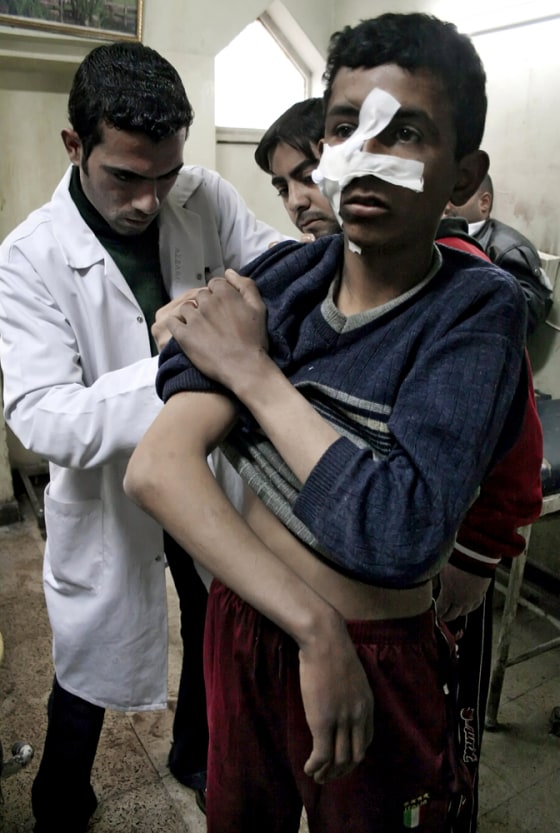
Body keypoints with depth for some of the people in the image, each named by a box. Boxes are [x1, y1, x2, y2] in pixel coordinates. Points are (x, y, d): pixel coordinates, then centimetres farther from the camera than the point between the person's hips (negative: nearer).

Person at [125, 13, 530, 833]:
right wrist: (314, 628, -28)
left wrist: (253, 371, -23)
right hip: (244, 624, 4)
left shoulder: (478, 308, -18)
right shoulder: (283, 275, -9)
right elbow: (156, 467, -20)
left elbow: (400, 535, -32)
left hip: (379, 664, -4)